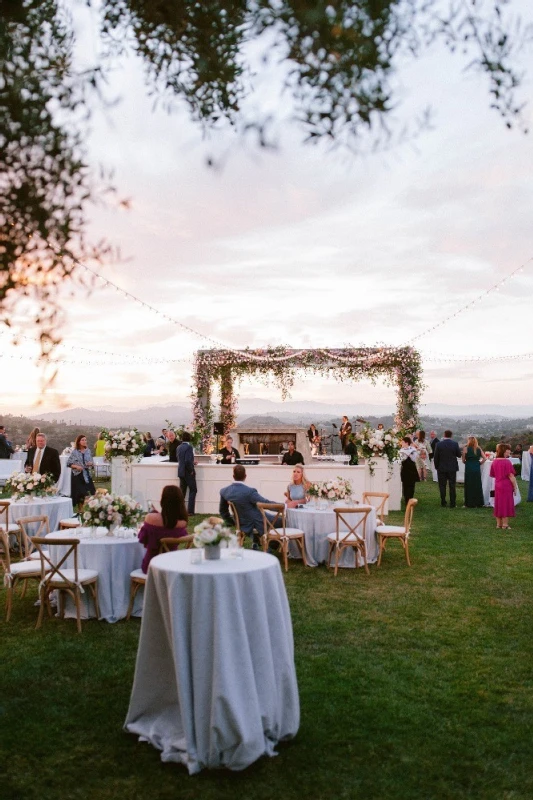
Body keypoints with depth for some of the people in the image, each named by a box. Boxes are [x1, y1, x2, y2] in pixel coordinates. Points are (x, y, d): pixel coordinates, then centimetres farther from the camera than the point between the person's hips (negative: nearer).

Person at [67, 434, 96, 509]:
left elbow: (91, 463, 13)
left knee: (89, 493, -4)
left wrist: (91, 464, -10)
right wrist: (76, 466, -17)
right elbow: (68, 463, -3)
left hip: (86, 474, 3)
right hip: (77, 475, -3)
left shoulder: (88, 451, 6)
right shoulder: (74, 452, -4)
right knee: (79, 494, 0)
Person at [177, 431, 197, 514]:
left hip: (181, 472, 7)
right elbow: (188, 460, -25)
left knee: (182, 491, 14)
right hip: (188, 472, -7)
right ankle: (190, 511, -1)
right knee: (193, 491, 3)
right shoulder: (189, 447, -17)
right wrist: (191, 470, -13)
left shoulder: (179, 447, 6)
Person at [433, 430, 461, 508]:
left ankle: (443, 503, 8)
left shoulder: (439, 444, -8)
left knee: (442, 486, 7)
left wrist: (436, 466, 8)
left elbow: (435, 457, -4)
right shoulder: (455, 444, -8)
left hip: (441, 468, -1)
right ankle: (452, 503, 7)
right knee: (452, 486, 7)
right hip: (452, 468, 1)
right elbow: (459, 455, 1)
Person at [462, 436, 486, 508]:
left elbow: (463, 460, -1)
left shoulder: (466, 448, -4)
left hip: (469, 469, -4)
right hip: (477, 469, 4)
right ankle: (479, 503, 15)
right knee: (478, 486, 11)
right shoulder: (479, 449, 6)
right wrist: (478, 463, 10)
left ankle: (470, 504, 5)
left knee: (469, 486, 3)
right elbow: (484, 458, 0)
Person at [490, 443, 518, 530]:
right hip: (506, 486, -6)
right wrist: (515, 487, -9)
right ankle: (505, 525, 8)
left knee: (498, 504, 13)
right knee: (506, 504, 3)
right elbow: (511, 476, -16)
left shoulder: (494, 462, 2)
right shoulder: (507, 462, -18)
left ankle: (498, 524, 19)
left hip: (497, 486, 6)